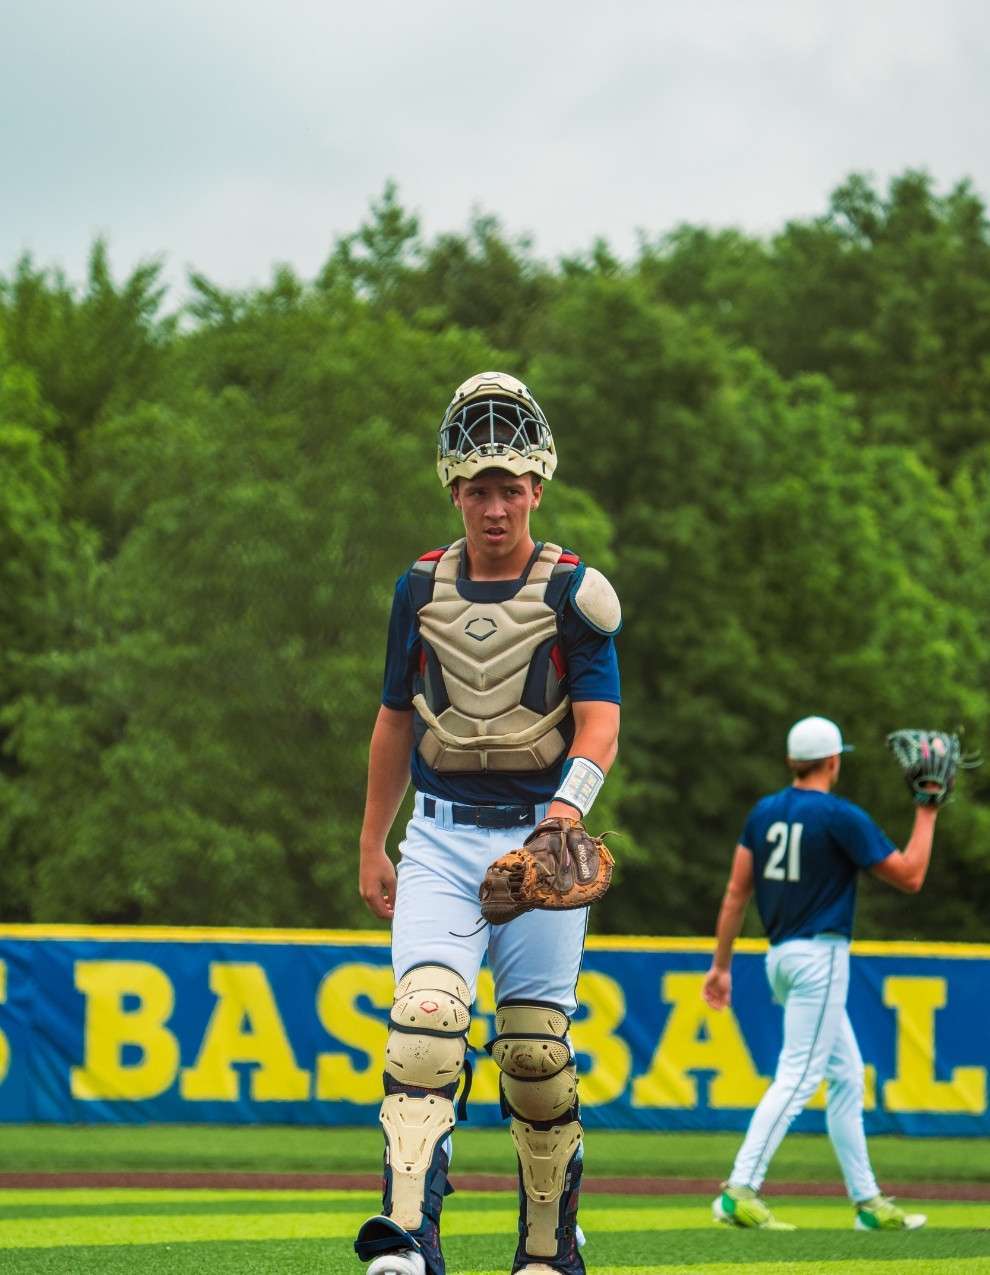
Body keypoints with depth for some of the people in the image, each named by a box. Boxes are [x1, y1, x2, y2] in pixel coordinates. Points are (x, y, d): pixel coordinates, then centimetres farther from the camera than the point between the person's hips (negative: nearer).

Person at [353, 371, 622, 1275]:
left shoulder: (577, 595, -1)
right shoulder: (421, 589, 9)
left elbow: (600, 725, -10)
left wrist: (570, 804, -29)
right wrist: (372, 845, 19)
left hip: (540, 837, -2)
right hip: (441, 838, 2)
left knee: (537, 1051, 1)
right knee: (426, 1018, -18)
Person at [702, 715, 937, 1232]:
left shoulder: (764, 812, 8)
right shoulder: (841, 817, -12)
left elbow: (736, 892, 7)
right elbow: (910, 877, -8)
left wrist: (721, 964, 10)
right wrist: (927, 812, 2)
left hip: (781, 957, 8)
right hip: (820, 956, -8)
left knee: (847, 1075, 14)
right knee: (797, 1077, -10)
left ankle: (868, 1202, 16)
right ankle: (740, 1192, -20)